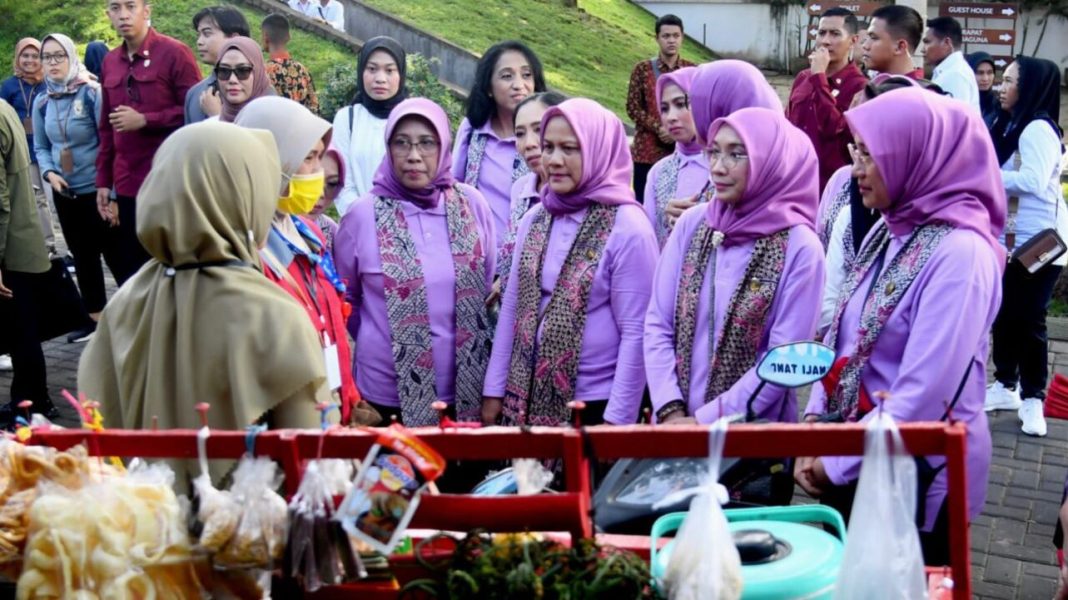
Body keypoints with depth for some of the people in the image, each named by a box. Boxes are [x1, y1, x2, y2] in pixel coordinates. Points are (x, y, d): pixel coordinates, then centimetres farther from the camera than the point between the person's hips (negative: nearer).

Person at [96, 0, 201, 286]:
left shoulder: (175, 53, -5)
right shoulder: (110, 62, 14)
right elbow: (106, 128, 18)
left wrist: (144, 120, -14)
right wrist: (103, 181, 14)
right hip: (126, 187, 6)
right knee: (129, 273, 10)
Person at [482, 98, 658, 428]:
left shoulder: (628, 227, -12)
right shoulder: (535, 218, 4)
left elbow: (636, 333, -13)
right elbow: (512, 307, 9)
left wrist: (617, 419, -14)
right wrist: (494, 391, 6)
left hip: (594, 405, -5)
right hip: (526, 401, 5)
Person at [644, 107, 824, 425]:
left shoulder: (799, 246, -10)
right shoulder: (691, 224, -1)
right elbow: (657, 324, 0)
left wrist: (705, 420, -14)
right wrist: (670, 410, -10)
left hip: (755, 432, -3)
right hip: (677, 422, 3)